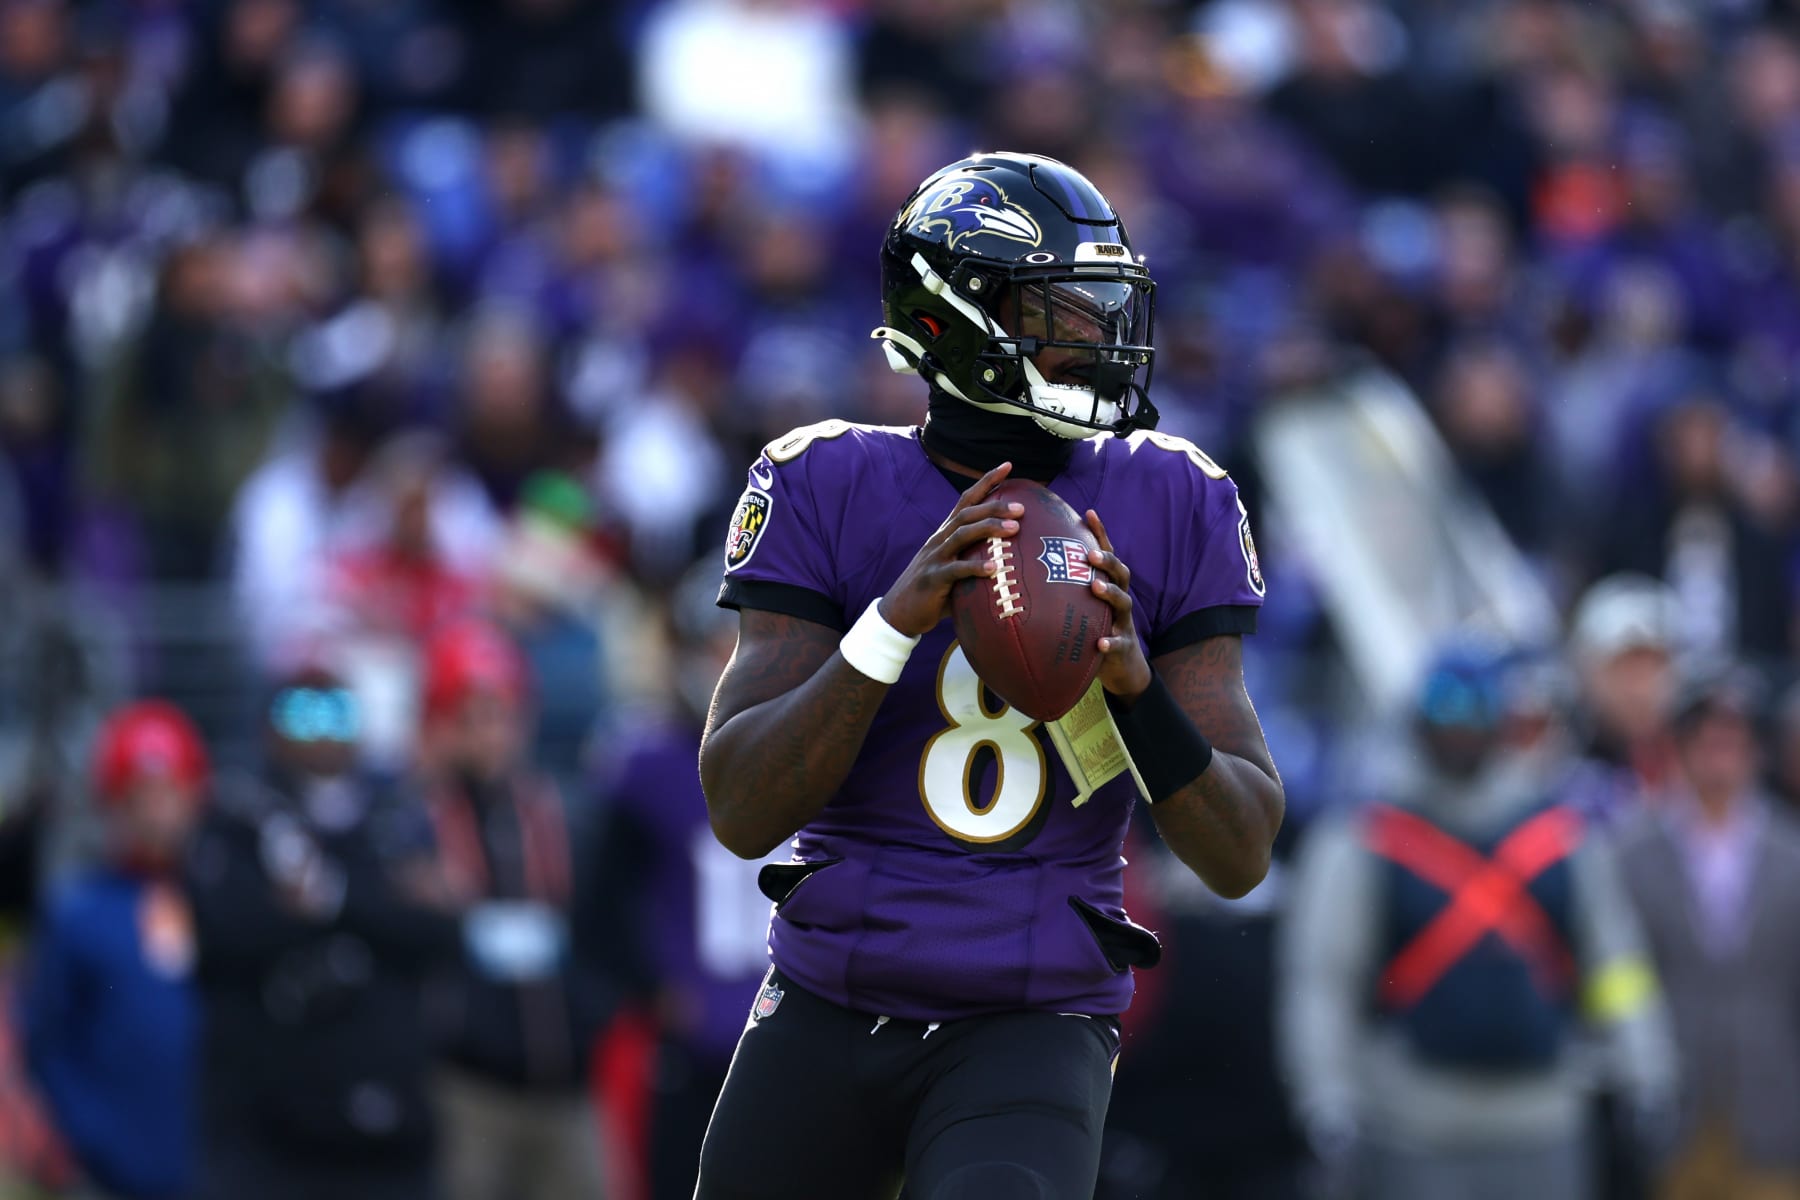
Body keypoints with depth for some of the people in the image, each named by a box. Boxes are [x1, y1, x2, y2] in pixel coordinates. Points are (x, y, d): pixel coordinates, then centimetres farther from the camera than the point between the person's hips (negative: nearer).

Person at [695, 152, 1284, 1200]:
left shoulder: (1171, 512, 1)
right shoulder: (828, 490, -3)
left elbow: (1240, 857, -3)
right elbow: (741, 814, -12)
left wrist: (1135, 682, -21)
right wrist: (897, 617, -25)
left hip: (1035, 1029, -1)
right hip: (829, 1011, 1)